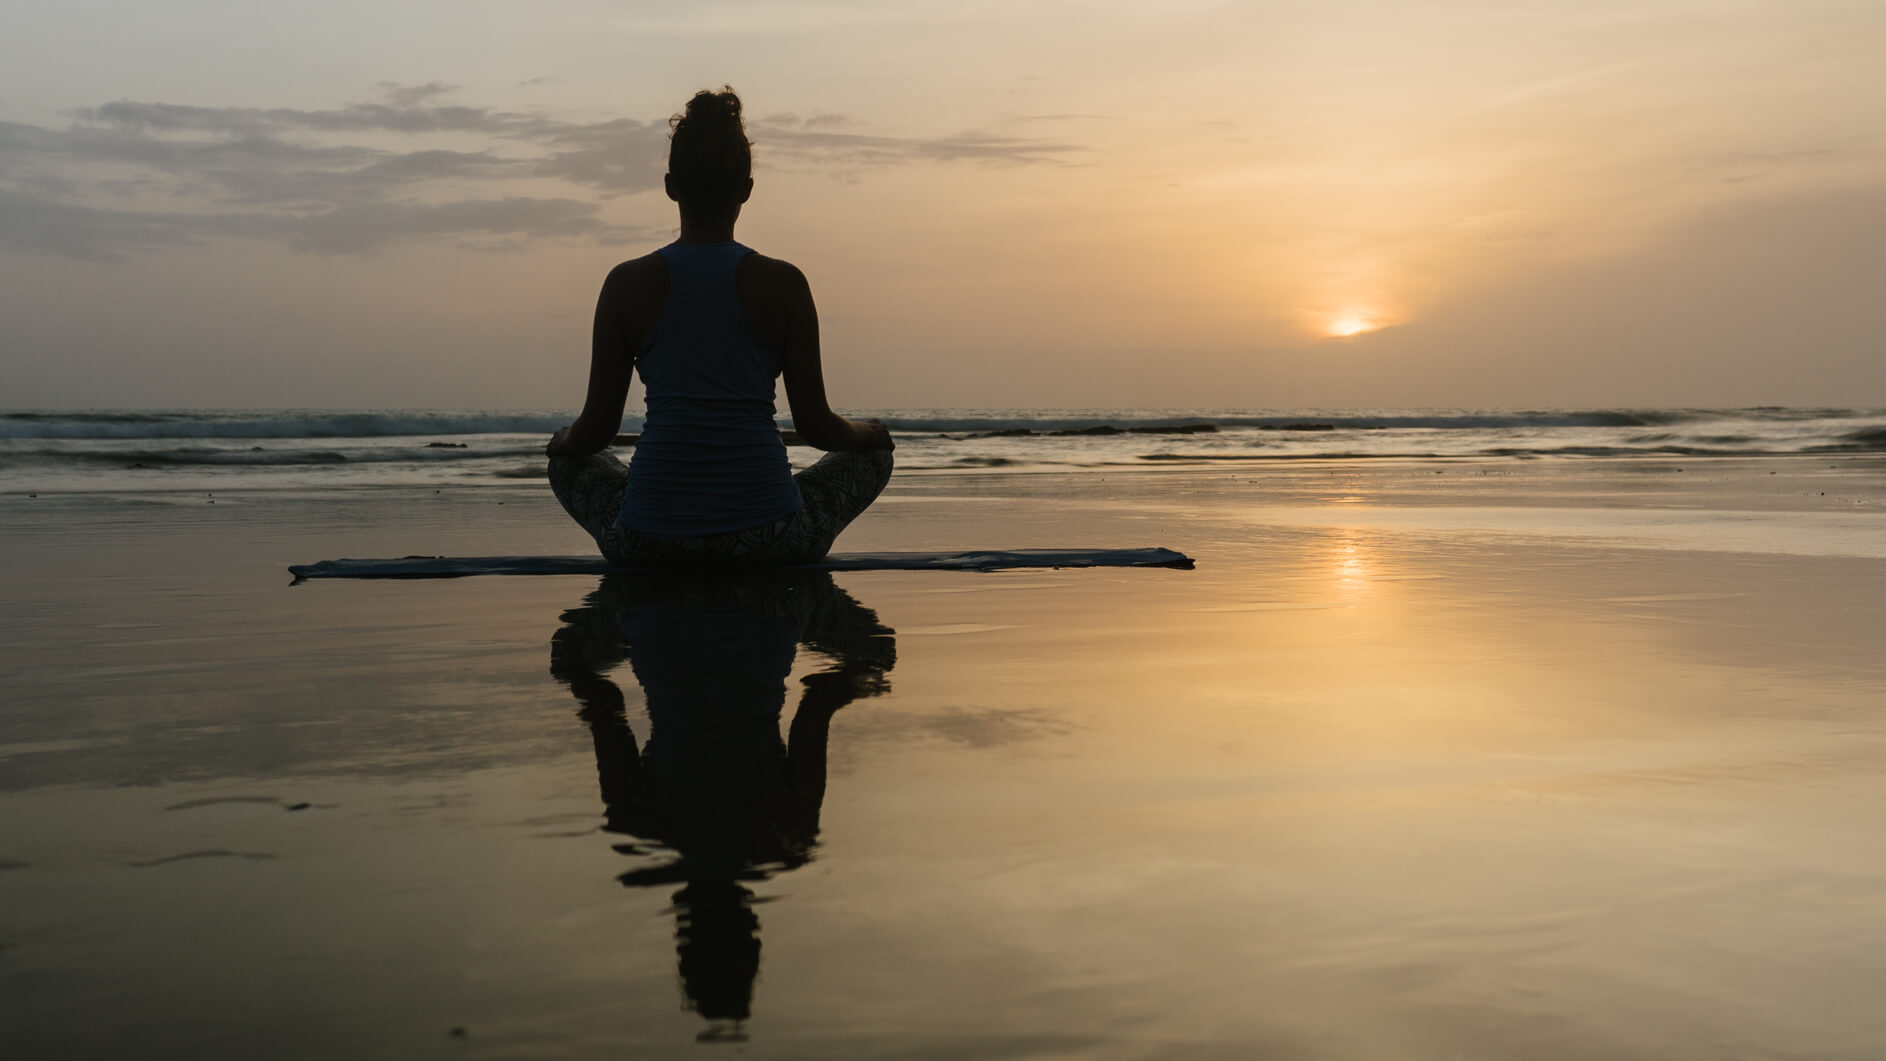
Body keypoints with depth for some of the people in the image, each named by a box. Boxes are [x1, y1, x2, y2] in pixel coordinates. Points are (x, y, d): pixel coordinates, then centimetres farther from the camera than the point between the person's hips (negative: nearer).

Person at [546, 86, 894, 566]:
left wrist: (563, 441, 28)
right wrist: (868, 432, 24)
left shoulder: (628, 283, -1)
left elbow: (598, 427, 4)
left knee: (568, 463, 34)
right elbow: (816, 427, 1)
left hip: (648, 543, 2)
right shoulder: (783, 283, -4)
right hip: (767, 540, -1)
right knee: (871, 455, 27)